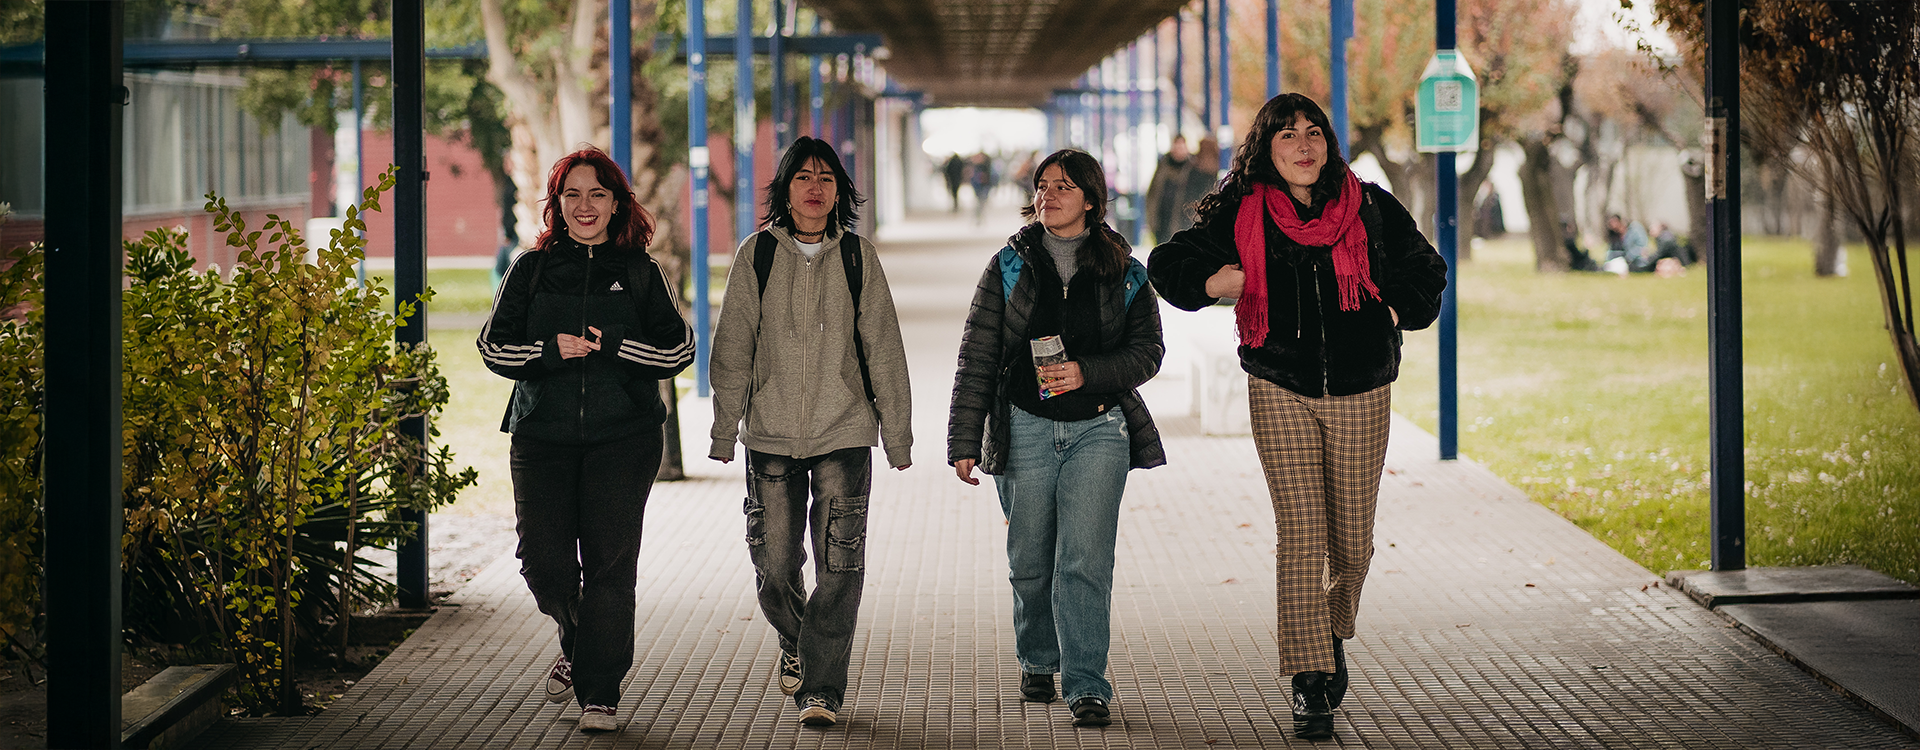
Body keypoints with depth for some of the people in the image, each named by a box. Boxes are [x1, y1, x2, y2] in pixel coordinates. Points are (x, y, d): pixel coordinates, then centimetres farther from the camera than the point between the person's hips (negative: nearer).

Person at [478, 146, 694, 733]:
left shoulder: (641, 273, 8)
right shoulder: (531, 270, 9)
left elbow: (680, 349, 2)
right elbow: (493, 345, 5)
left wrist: (614, 344, -13)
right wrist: (550, 350, -14)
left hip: (623, 437, -1)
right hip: (543, 436, 1)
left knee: (610, 563, -6)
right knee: (543, 559, -5)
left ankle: (600, 694, 2)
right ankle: (579, 645, 26)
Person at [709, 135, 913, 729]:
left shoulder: (857, 256, 4)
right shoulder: (757, 254, 3)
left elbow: (883, 349, 6)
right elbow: (733, 346, 5)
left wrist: (898, 433, 5)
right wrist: (724, 428, 1)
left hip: (844, 434, 0)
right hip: (771, 435, 0)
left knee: (839, 567, -7)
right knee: (774, 564, 2)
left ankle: (821, 688, 0)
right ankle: (794, 641, 32)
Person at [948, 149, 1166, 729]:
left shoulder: (1123, 273, 5)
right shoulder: (1010, 267, 5)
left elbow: (1147, 350, 5)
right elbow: (977, 357, 2)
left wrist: (1087, 372, -13)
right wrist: (965, 440, -4)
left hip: (1099, 427, -1)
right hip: (1026, 428, 1)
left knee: (1085, 560, -11)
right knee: (1030, 560, 9)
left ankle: (1087, 686, -9)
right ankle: (1038, 660, 32)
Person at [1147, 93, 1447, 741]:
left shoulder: (1369, 207, 2)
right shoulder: (1242, 214, 0)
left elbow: (1425, 270, 15)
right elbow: (1168, 263, 6)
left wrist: (1395, 312, 3)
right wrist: (1216, 282, -7)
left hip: (1358, 394, 1)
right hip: (1280, 390, -1)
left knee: (1352, 539, 7)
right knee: (1300, 532, -10)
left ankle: (1333, 633, 37)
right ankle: (1310, 684, -8)